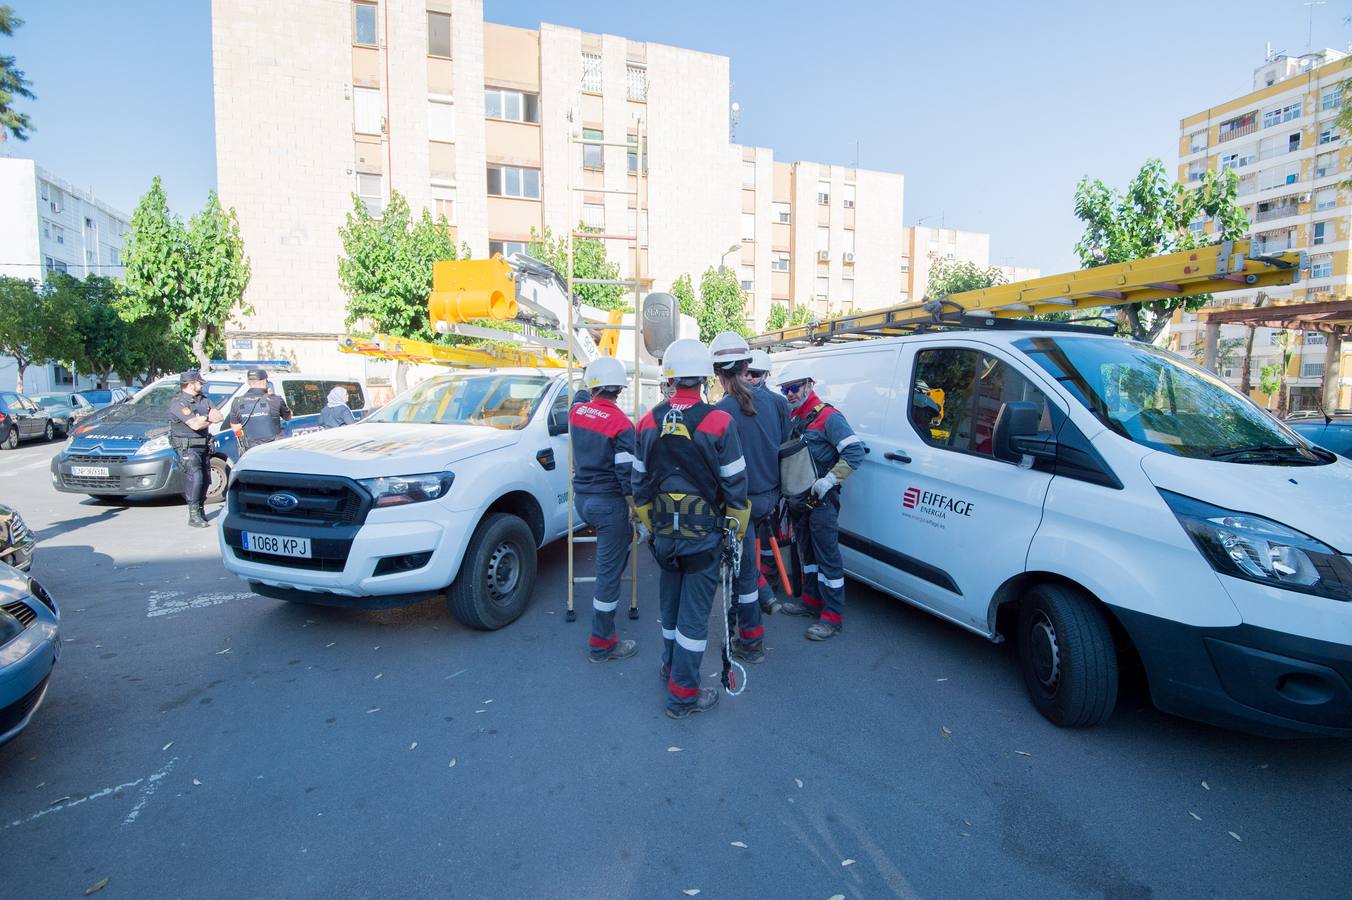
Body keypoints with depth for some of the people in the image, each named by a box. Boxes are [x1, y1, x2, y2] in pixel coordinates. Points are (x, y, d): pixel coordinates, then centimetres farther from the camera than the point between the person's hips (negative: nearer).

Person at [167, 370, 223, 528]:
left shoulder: (204, 400, 12)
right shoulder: (178, 403, -12)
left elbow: (219, 417, 2)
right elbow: (195, 425, -22)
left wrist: (201, 419, -12)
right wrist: (208, 417, -4)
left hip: (203, 446, 7)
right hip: (187, 448, -7)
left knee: (205, 479, 12)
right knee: (195, 478, -17)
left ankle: (200, 509, 29)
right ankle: (194, 516, -13)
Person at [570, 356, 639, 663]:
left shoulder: (576, 412, -1)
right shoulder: (621, 424, -17)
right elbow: (628, 476, -17)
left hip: (581, 498, 7)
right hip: (608, 503, -7)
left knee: (622, 537, 31)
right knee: (609, 572, 2)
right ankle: (601, 643, 12)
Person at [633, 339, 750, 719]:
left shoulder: (649, 422, 0)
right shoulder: (718, 422, -15)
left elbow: (640, 481, 8)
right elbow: (735, 484, -10)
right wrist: (737, 527, 4)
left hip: (664, 532, 5)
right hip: (703, 533, -4)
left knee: (671, 601, 22)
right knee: (694, 611, 4)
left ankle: (671, 666, 40)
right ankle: (682, 694, 13)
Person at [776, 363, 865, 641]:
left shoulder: (827, 416, -14)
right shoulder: (791, 418, 11)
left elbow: (855, 452, -21)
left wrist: (829, 480, -23)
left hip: (821, 501, -9)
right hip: (799, 499, 9)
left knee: (827, 556, -4)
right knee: (807, 552, 19)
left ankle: (832, 616, 3)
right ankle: (811, 600, 34)